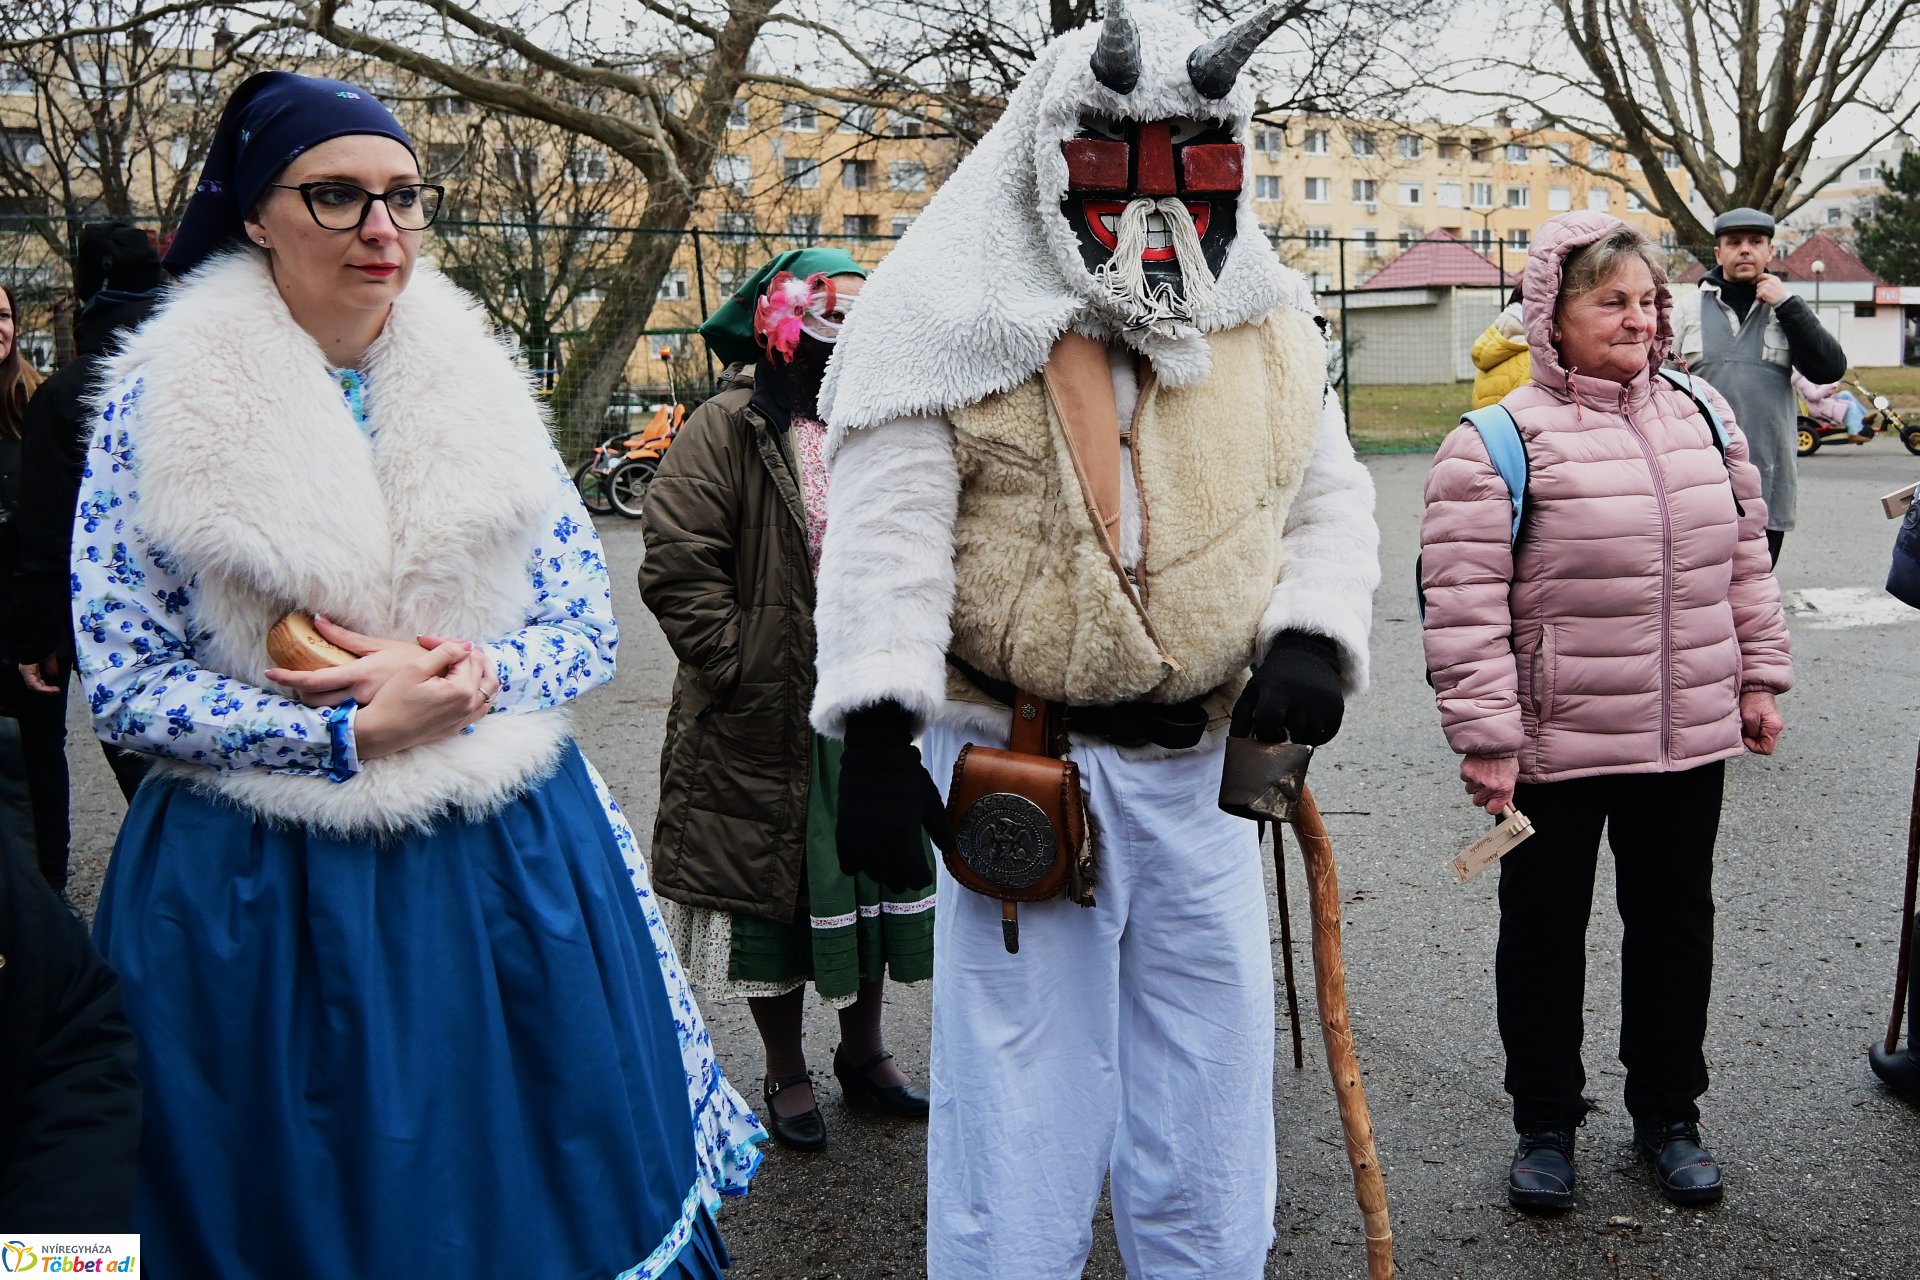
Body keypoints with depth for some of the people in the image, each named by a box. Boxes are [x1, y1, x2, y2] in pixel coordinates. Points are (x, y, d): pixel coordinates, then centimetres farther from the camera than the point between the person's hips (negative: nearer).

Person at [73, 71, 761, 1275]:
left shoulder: (485, 392, 3)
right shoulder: (163, 404, -5)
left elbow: (587, 629, 4)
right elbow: (123, 685, -7)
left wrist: (460, 677, -15)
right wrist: (354, 732, -17)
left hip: (515, 866, 3)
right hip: (260, 892, -2)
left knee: (543, 1183, 14)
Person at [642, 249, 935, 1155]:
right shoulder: (728, 432, -10)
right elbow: (677, 568, -15)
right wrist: (740, 665, -17)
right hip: (773, 720, -5)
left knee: (876, 876, 16)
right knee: (776, 891, 8)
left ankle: (864, 1050, 37)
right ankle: (786, 1075, 27)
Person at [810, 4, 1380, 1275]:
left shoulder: (1269, 328, 11)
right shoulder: (967, 323, -5)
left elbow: (1331, 505, 14)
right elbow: (889, 533, -10)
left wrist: (1310, 638, -5)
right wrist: (877, 727, -19)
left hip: (1201, 772, 5)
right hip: (1021, 772, -4)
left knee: (1210, 1134, 17)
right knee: (1023, 1121, 5)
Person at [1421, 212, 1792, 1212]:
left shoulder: (1705, 419, 7)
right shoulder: (1498, 444, -12)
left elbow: (1745, 560, 15)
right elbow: (1463, 604, -15)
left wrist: (1759, 678, 12)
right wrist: (1485, 736, -17)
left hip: (1690, 741, 5)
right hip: (1555, 746, -5)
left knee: (1675, 922, 17)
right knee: (1544, 932, 10)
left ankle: (1667, 1114, 36)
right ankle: (1544, 1127, 28)